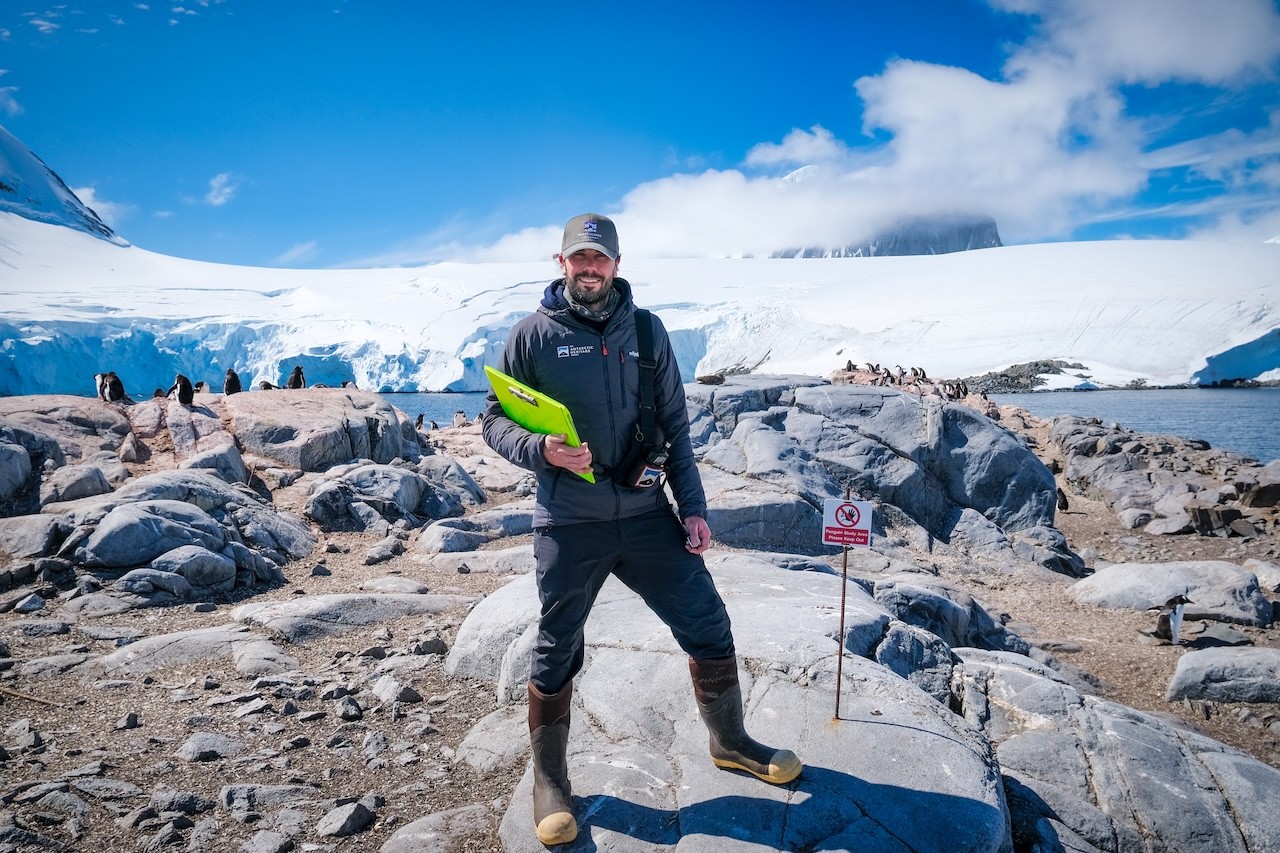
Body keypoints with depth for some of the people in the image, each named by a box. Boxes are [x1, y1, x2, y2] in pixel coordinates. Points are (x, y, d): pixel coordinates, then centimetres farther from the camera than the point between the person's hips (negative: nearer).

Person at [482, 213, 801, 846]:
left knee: (708, 626, 7)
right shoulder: (535, 334, -2)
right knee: (557, 654, 10)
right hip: (569, 525, -2)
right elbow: (495, 420, 0)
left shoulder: (646, 330, 6)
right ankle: (550, 783, 31)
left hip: (647, 515, 3)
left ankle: (730, 742, 33)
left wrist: (692, 507, 4)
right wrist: (541, 449, -20)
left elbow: (674, 426, 9)